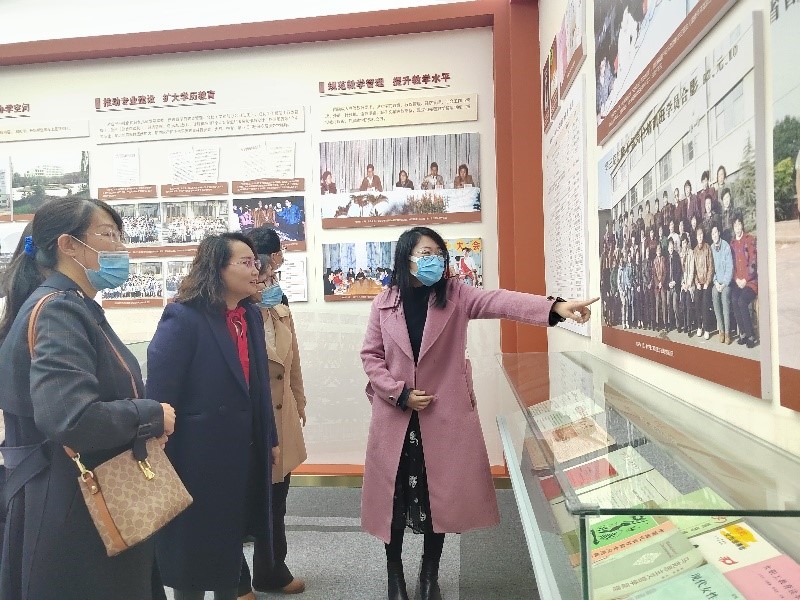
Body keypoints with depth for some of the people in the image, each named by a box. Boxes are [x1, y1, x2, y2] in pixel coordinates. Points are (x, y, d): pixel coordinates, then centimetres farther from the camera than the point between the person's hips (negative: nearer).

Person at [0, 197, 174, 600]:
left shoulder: (74, 309, 10)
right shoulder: (56, 311, -20)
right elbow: (72, 419, -33)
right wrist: (151, 415, -19)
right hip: (72, 511, -9)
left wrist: (145, 418, 0)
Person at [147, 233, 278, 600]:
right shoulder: (183, 318, -16)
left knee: (231, 541, 23)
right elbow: (159, 392, -17)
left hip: (245, 452, 7)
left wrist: (270, 439, 13)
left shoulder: (252, 315, 6)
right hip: (200, 455, -7)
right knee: (194, 547, 12)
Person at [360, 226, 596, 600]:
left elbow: (500, 302, -18)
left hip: (445, 414, 0)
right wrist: (401, 393, -12)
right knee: (394, 496, 9)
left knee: (441, 495, 10)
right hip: (395, 415, 0)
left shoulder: (455, 296, -3)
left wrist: (555, 308, -33)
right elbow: (370, 356, 1)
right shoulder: (383, 303, -2)